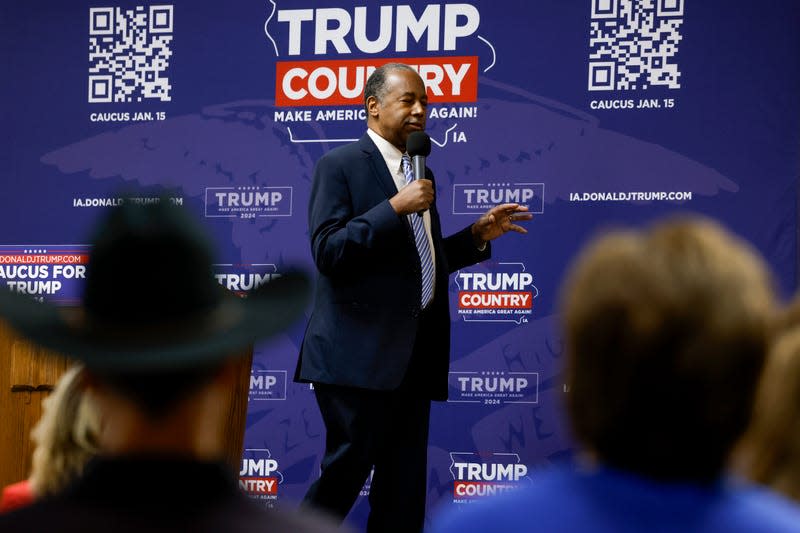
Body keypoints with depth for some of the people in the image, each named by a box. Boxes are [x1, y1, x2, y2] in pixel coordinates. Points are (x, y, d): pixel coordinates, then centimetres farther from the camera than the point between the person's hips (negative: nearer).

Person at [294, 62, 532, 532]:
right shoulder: (341, 166, -4)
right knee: (348, 467, -9)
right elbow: (327, 251, -16)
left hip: (414, 354, 8)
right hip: (359, 352, -7)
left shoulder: (420, 173, 19)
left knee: (405, 484, 8)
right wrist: (394, 208, -20)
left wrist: (479, 236, 11)